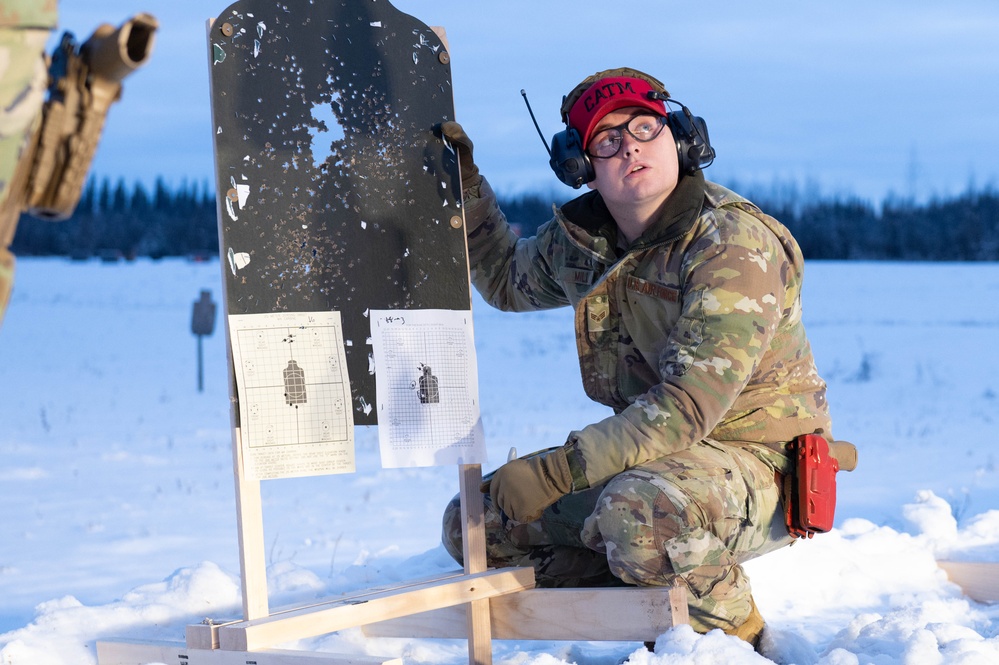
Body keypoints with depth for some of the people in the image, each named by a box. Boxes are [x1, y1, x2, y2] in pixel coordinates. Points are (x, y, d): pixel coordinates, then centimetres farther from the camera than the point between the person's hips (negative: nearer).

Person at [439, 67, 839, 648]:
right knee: (476, 523, -1)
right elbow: (506, 279, 27)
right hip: (649, 454, 8)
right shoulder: (581, 242, 3)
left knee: (638, 516, -39)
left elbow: (690, 405, -28)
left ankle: (734, 636, -10)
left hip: (760, 461, -8)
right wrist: (465, 185, 13)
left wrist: (556, 469, -33)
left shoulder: (736, 245, -20)